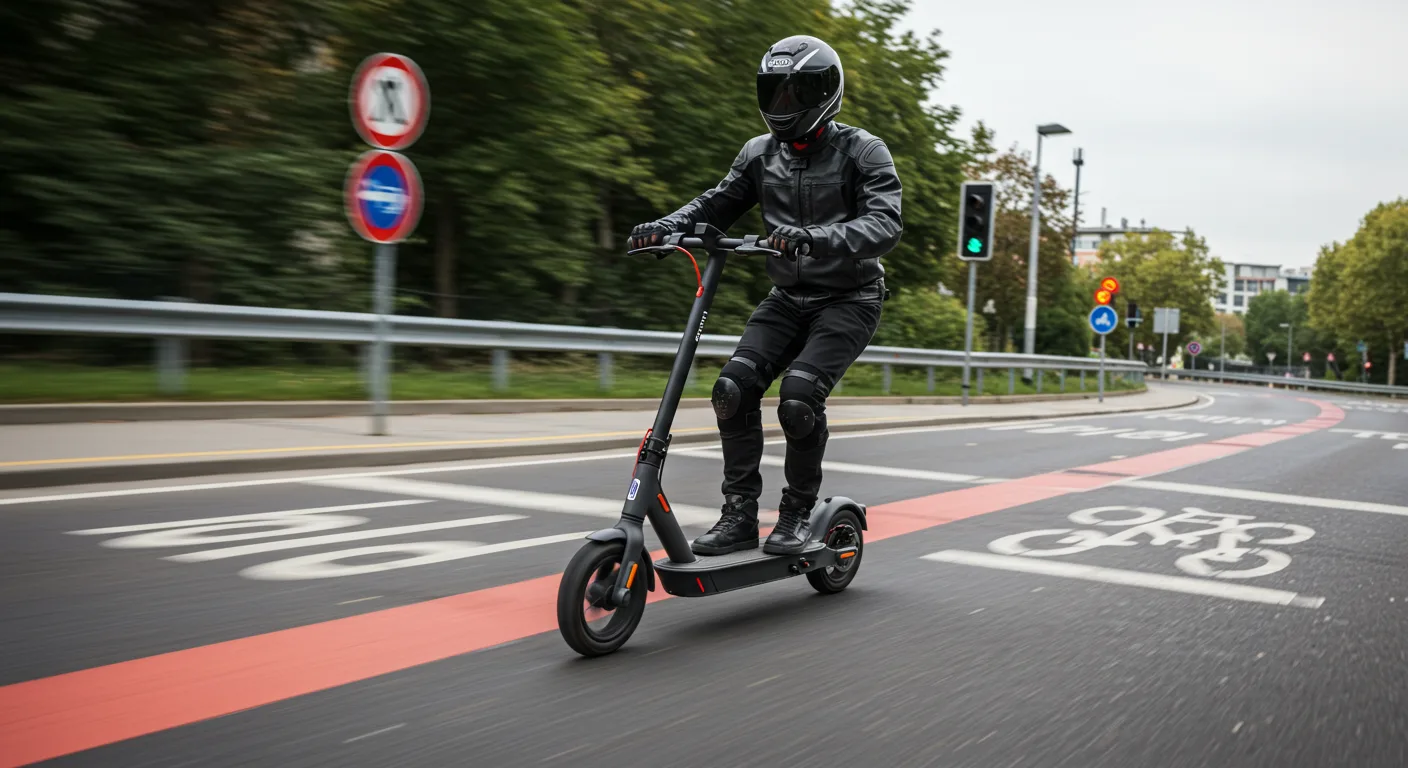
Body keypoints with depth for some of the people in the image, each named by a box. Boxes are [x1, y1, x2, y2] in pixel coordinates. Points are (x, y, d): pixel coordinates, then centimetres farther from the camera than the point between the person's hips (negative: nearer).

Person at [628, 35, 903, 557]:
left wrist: (816, 238, -42)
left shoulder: (863, 152, -10)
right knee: (734, 387, -16)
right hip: (788, 297, 5)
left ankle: (797, 514, -4)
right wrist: (665, 227, -11)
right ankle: (739, 515, -6)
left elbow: (885, 224, -24)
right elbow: (718, 204, 11)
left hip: (849, 300, -5)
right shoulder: (760, 154, 5)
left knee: (799, 397, -25)